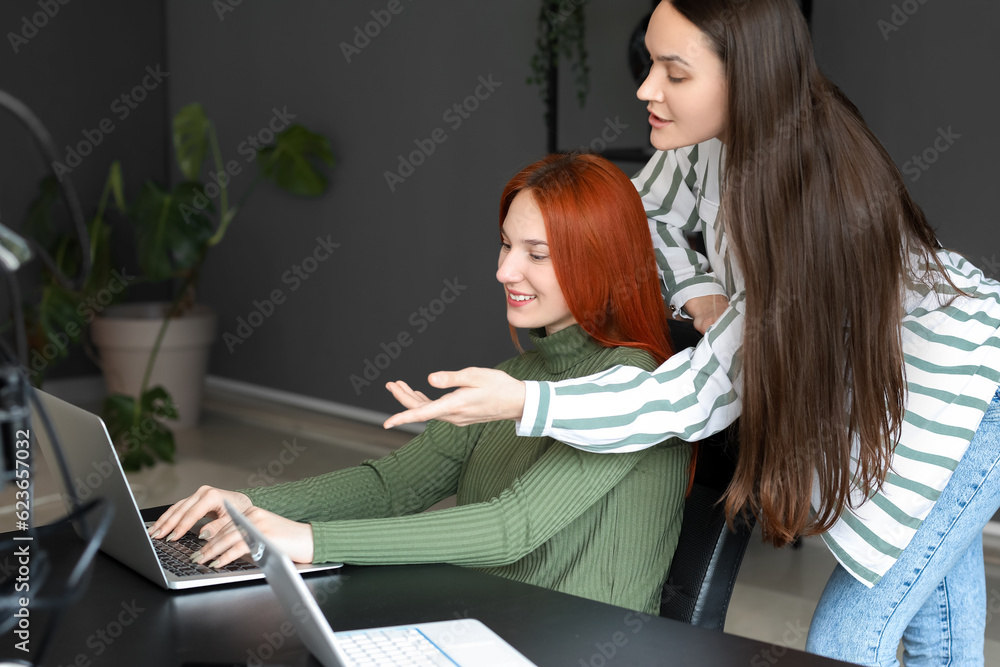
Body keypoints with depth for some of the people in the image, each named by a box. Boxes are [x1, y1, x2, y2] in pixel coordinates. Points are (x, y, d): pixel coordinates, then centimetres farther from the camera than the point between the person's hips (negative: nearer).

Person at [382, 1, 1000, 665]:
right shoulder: (709, 138, -17)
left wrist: (525, 402, -42)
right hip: (863, 379, 7)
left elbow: (710, 386, -35)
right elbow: (649, 212, 5)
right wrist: (698, 291, -17)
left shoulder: (819, 198, -37)